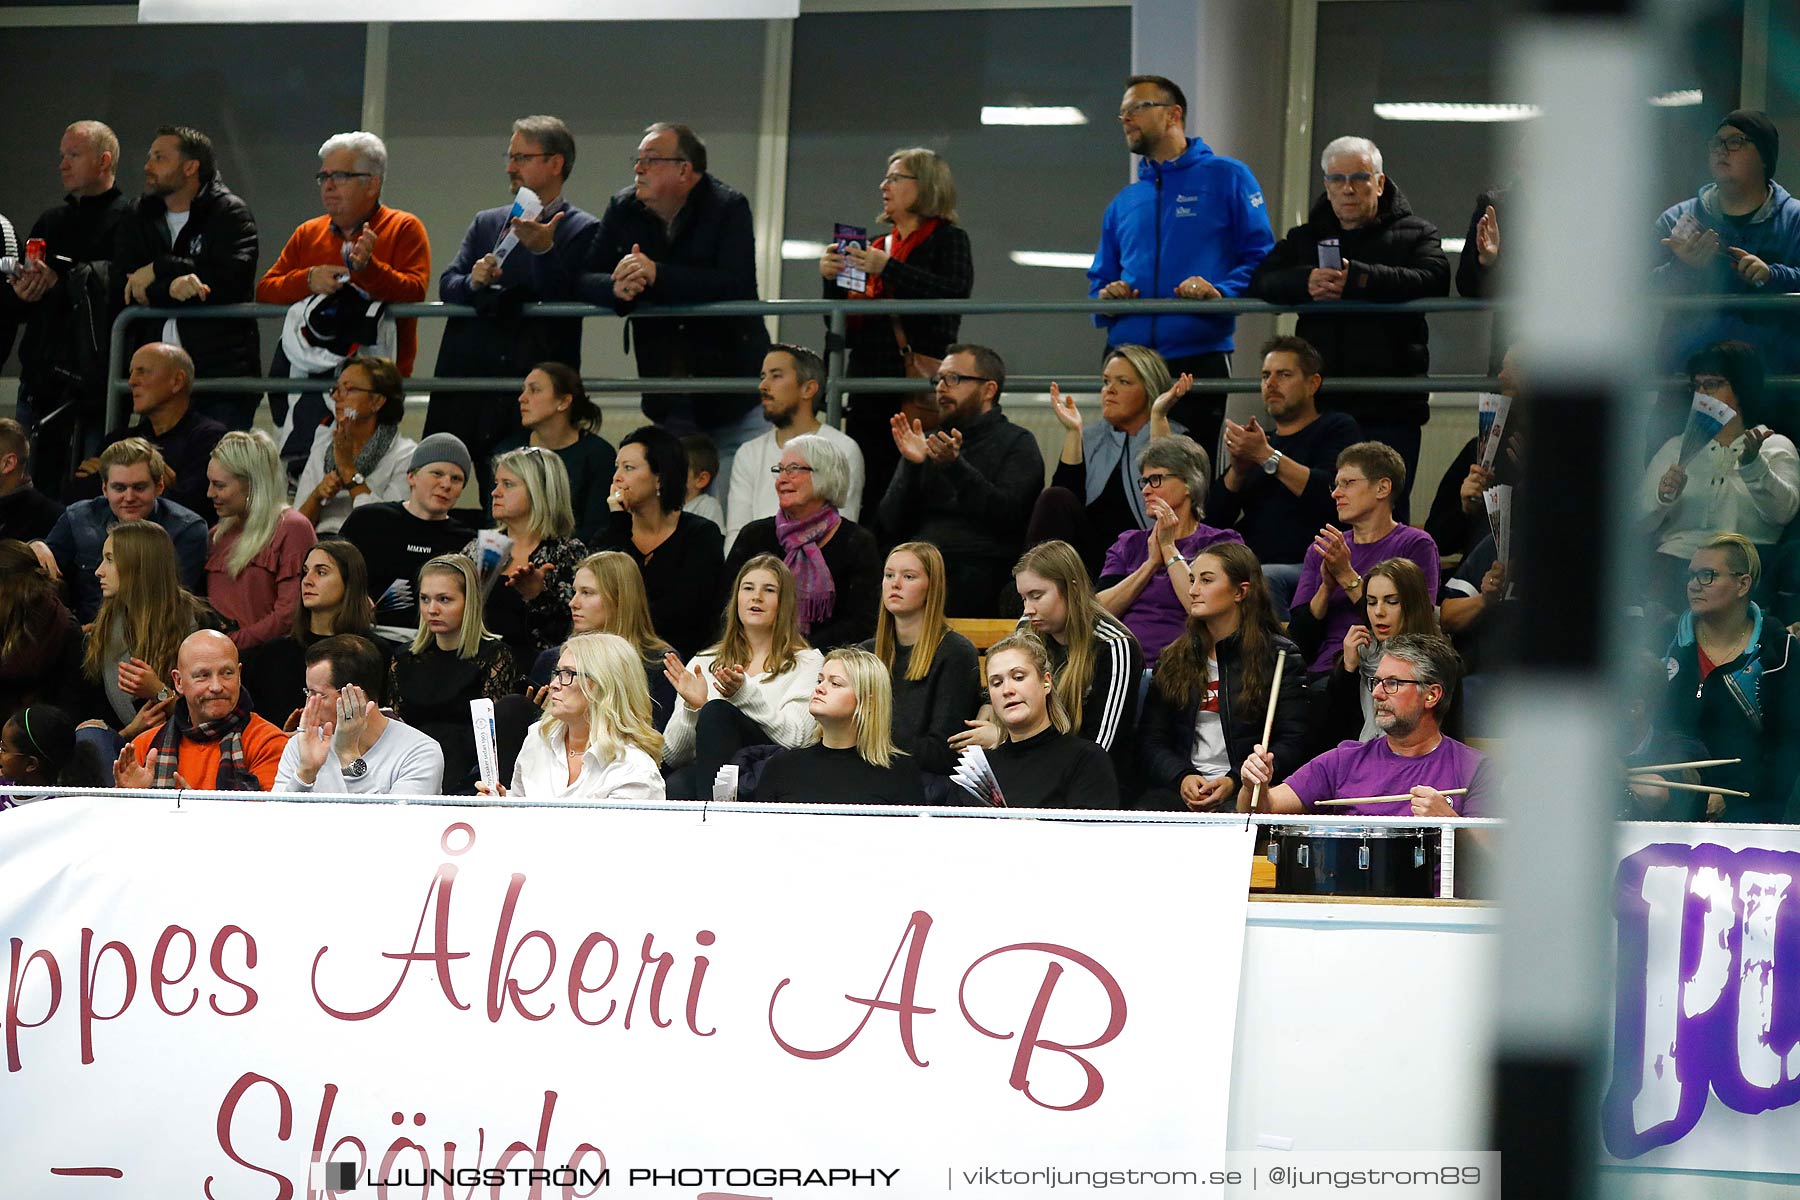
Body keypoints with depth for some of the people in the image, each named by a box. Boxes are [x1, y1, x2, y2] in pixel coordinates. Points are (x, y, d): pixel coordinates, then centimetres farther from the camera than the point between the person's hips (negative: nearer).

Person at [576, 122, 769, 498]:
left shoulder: (728, 208, -8)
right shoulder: (623, 210, 6)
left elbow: (739, 286, -23)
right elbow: (584, 281, 2)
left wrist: (656, 275, -29)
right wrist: (617, 288, -22)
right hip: (667, 406, 4)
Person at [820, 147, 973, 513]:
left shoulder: (948, 240, 4)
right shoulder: (877, 247, 20)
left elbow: (955, 292, -17)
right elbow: (845, 332, 19)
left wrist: (888, 269, -19)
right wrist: (831, 280, 2)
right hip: (870, 394, 6)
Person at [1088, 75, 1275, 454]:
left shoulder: (1226, 177, 5)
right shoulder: (1123, 203, 22)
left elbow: (1261, 256, -1)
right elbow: (1101, 278, 24)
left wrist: (1221, 292, -18)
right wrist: (1106, 298, 0)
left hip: (1198, 355, -5)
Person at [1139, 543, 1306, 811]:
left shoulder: (1279, 656, 5)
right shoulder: (1173, 659, 19)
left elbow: (1292, 742, -1)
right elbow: (1153, 740, 13)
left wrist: (1234, 781, -15)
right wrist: (1182, 777, -9)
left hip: (1247, 789, -3)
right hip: (1179, 787, 3)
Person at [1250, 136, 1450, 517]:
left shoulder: (1415, 234, 9)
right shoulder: (1304, 239, 19)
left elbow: (1433, 280, -12)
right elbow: (1262, 281, 3)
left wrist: (1357, 279, -23)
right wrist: (1306, 282, -20)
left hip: (1388, 405, -3)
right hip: (1319, 404, 3)